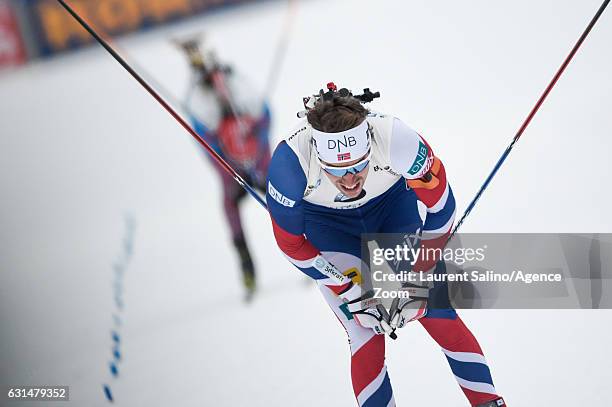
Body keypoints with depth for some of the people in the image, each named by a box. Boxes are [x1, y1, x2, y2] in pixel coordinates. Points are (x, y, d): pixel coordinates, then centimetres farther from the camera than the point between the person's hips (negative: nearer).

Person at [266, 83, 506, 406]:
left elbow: (441, 207, -20)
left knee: (437, 311, -4)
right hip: (325, 220, 0)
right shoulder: (289, 161, -37)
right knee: (367, 334, -11)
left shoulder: (396, 139, -38)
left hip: (391, 202, 1)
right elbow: (290, 243, -19)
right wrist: (350, 292, -20)